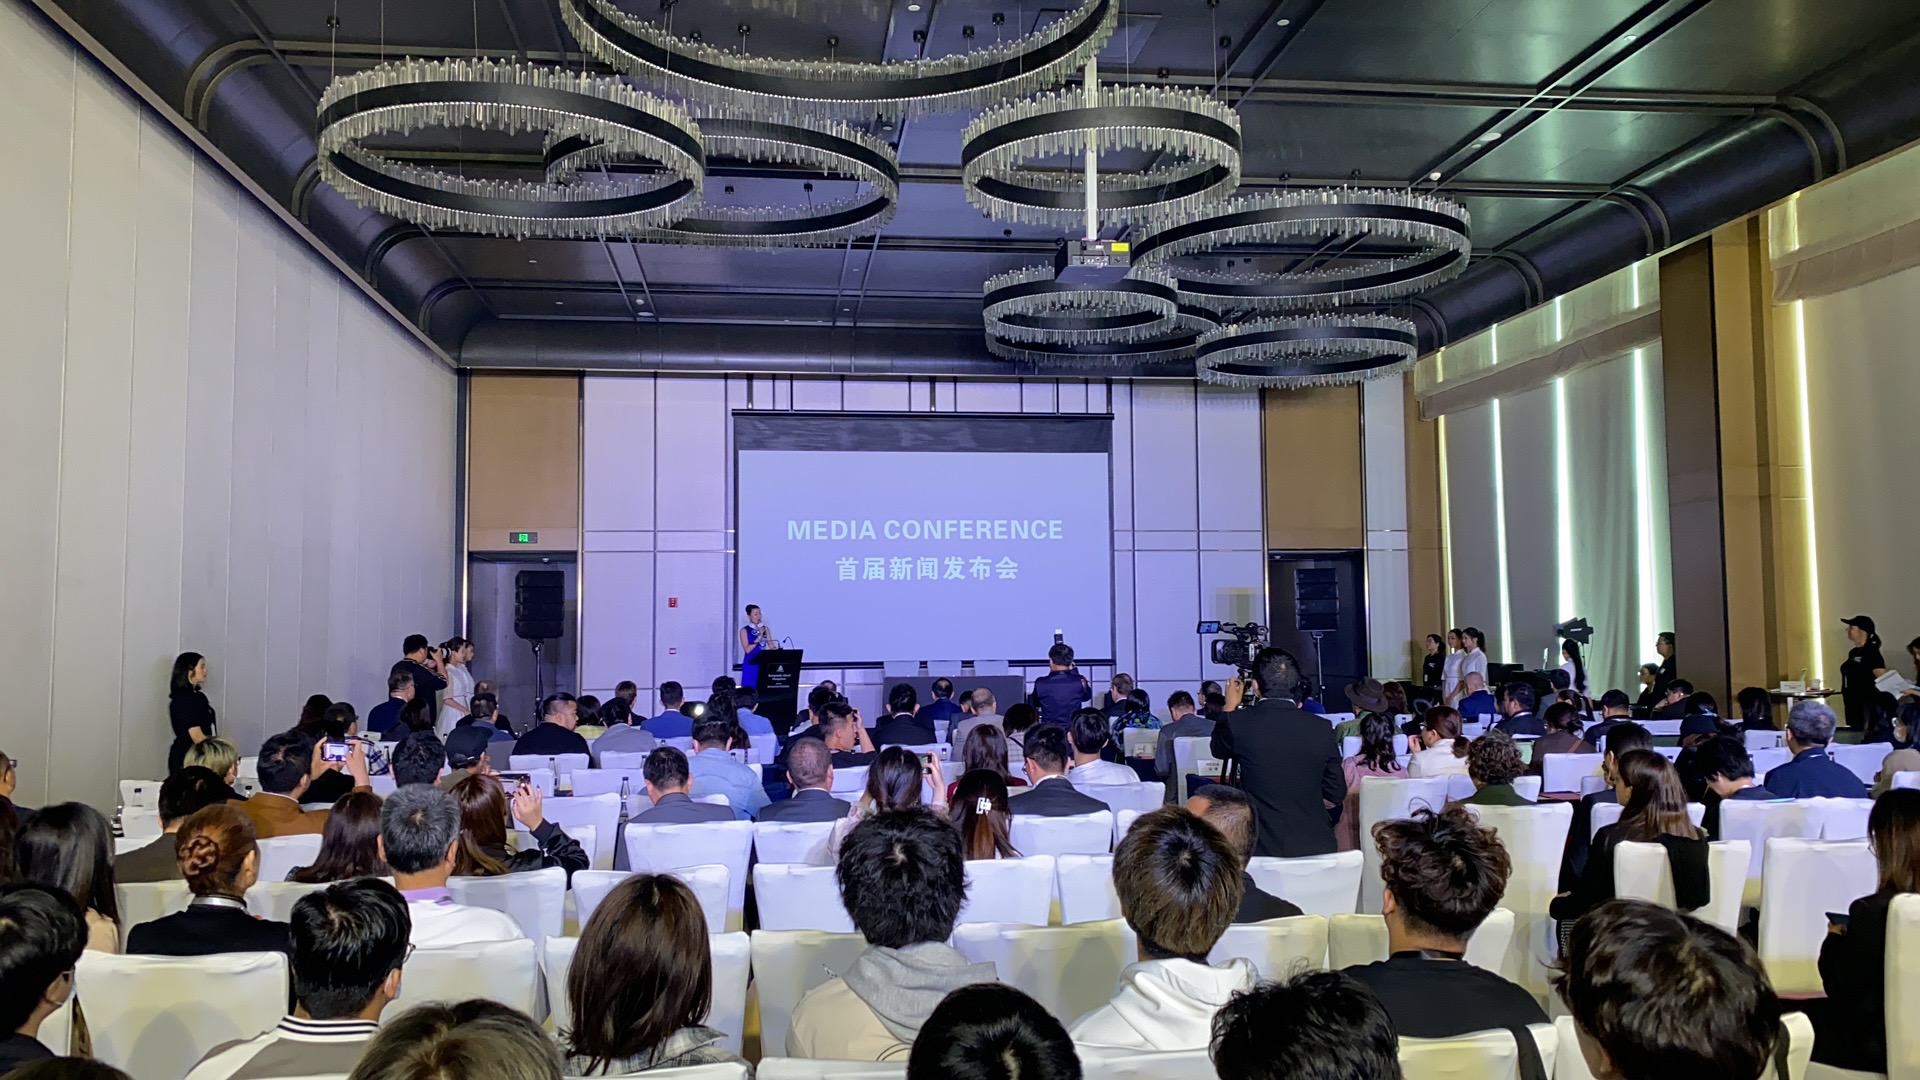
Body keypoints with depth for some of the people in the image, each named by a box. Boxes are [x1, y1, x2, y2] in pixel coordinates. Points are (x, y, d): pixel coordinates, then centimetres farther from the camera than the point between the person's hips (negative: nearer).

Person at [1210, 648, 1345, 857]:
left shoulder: (1237, 723, -11)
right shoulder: (1322, 728, -5)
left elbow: (1218, 750, 13)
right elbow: (1337, 795, 5)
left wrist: (1229, 707, 27)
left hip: (1263, 848, -2)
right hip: (1317, 847, 2)